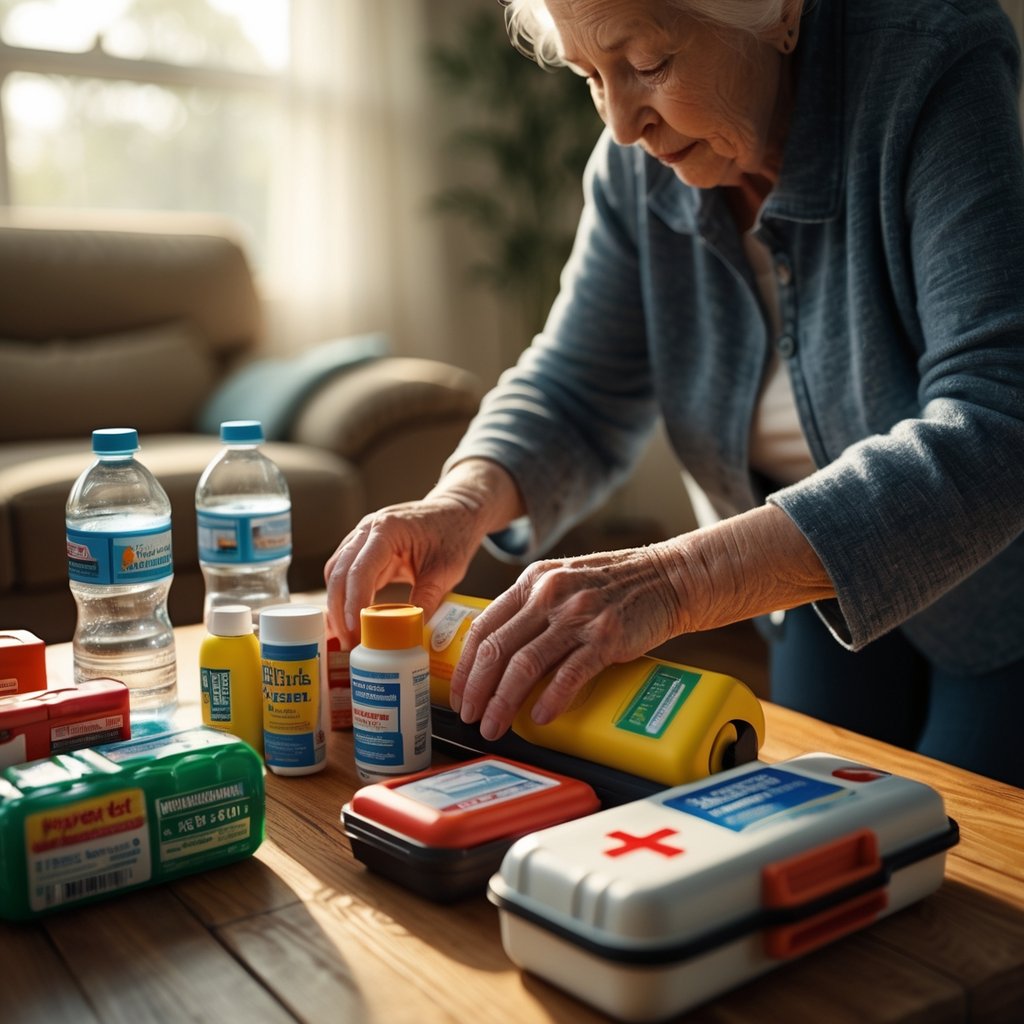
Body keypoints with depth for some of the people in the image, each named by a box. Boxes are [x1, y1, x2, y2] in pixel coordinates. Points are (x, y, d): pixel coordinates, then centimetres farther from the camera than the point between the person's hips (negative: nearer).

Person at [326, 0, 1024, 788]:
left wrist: (675, 580, -49)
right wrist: (461, 504, -28)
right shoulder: (640, 162, -11)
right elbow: (576, 394, -5)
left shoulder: (941, 81, -28)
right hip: (830, 589, 5)